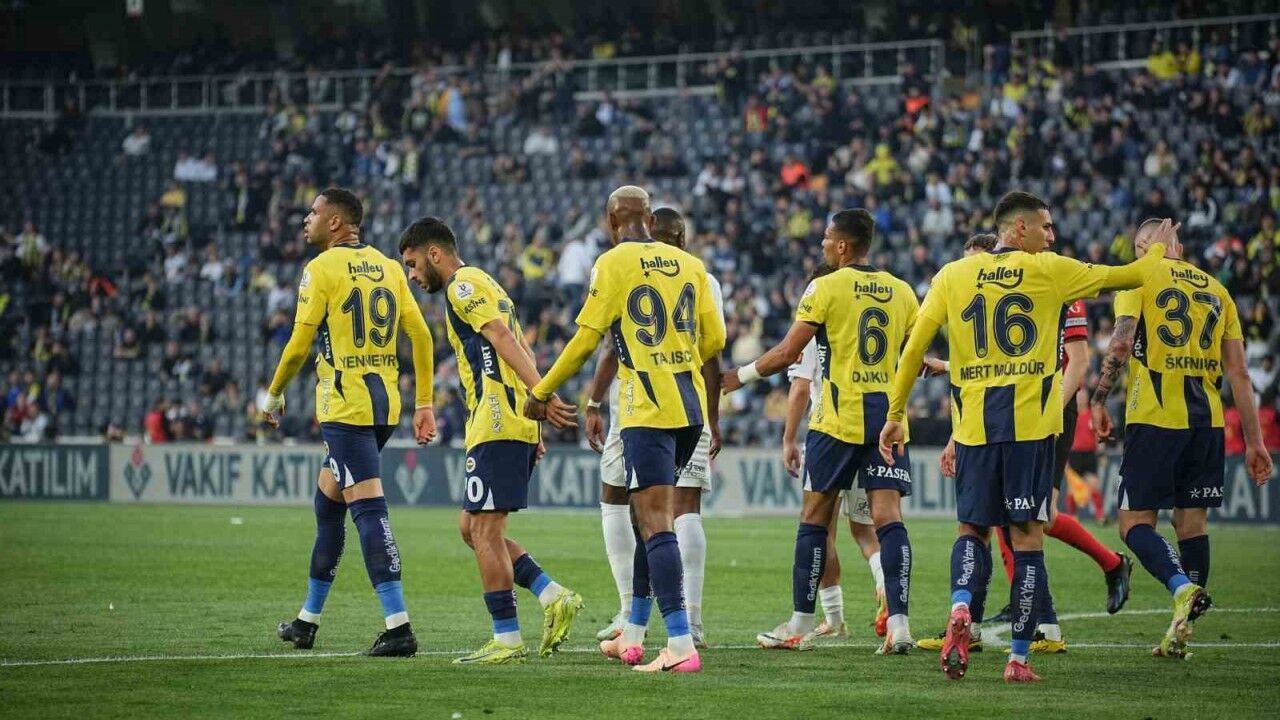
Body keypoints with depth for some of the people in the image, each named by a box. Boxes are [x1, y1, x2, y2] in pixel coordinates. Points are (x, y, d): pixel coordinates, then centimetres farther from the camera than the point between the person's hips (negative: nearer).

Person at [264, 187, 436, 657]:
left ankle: (398, 626, -20)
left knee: (367, 508, -11)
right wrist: (424, 404, 12)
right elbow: (420, 335, 9)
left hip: (345, 406, -8)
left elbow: (299, 345, -9)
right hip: (385, 404, 8)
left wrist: (272, 396, 6)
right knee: (327, 499, 20)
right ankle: (308, 620, 27)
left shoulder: (321, 269, -7)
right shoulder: (387, 267, 12)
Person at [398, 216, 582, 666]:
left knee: (484, 529, -7)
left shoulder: (463, 285, -5)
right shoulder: (485, 287, 26)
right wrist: (535, 428, 22)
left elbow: (501, 337, -19)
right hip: (517, 425, 10)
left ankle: (507, 640, -6)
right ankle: (554, 598, 4)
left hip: (497, 425, -10)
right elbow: (522, 352, 25)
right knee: (472, 528, 12)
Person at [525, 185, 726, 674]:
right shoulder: (690, 265, 10)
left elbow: (586, 340, -5)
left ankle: (681, 645, -17)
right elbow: (713, 341, 12)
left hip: (647, 412, -6)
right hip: (691, 409, 6)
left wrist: (541, 394, 6)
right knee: (650, 518, 19)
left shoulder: (614, 263, -5)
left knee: (656, 524, -8)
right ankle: (633, 635, 26)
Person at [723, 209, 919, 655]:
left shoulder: (826, 288, -5)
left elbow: (787, 354, -6)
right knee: (888, 518, -1)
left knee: (814, 518, 5)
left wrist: (739, 377, 6)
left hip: (839, 418, -4)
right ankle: (898, 623, -14)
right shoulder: (902, 293, 9)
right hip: (888, 416, 4)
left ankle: (800, 626, 9)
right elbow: (915, 363, 14)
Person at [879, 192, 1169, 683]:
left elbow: (914, 347, 4)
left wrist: (895, 414, 11)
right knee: (1027, 536, 3)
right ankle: (1019, 657, 1)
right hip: (1031, 423, -2)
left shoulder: (952, 276, 6)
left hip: (974, 423, 2)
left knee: (973, 527, 14)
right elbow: (1130, 276, 11)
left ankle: (960, 607, -15)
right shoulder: (1049, 271, 1)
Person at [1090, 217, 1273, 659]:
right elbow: (1238, 372, 12)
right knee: (1192, 522, 11)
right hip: (1207, 420, 5)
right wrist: (1254, 441, 13)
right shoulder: (1215, 289, 16)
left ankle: (1183, 588, -27)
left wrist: (1099, 399, -6)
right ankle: (1180, 634, 9)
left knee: (1134, 522, -1)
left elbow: (1121, 343, -12)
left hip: (1155, 418, -5)